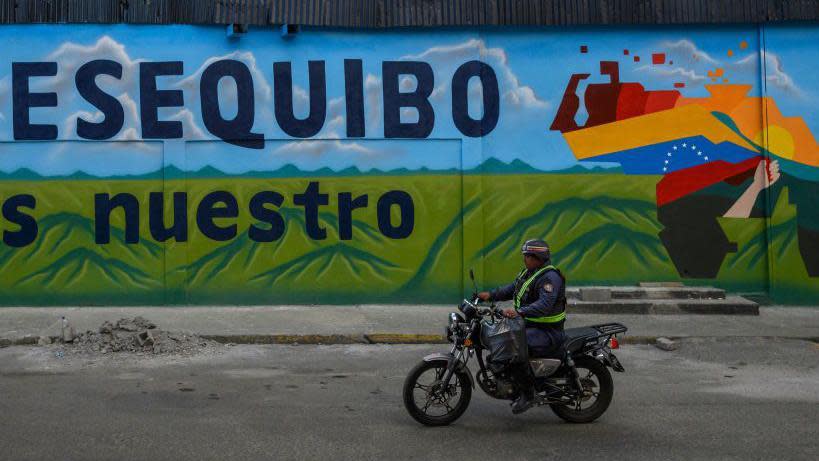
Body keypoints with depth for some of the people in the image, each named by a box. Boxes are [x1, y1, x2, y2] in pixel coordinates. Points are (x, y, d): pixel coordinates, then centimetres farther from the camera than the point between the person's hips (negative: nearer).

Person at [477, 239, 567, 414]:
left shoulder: (550, 277, -19)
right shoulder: (528, 272, 13)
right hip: (529, 324, 11)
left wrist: (519, 311, -44)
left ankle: (528, 394, -17)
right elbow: (512, 289, 21)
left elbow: (545, 305, -33)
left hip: (547, 332, -11)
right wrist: (491, 295, 7)